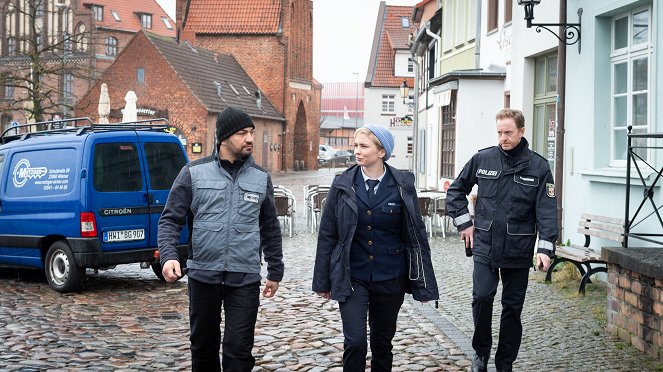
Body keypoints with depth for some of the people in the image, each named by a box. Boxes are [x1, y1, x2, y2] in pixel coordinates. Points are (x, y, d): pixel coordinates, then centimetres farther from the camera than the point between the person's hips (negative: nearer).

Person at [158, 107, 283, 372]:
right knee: (203, 345, 12)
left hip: (245, 280, 0)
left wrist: (275, 272, 16)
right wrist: (168, 256, -17)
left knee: (239, 351, -3)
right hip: (203, 276, 0)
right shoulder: (194, 173, 0)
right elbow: (170, 219, 0)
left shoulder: (261, 178, 7)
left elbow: (271, 230, 15)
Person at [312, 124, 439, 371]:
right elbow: (327, 235, 2)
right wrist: (322, 281, 3)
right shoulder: (343, 185, -2)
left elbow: (416, 235, 1)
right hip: (352, 279, -1)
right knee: (355, 342, -11)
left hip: (390, 279, 1)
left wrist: (423, 282, 0)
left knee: (383, 342, 13)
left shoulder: (402, 186, -3)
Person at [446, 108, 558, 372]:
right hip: (484, 245, 0)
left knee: (512, 307, 6)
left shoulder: (538, 167, -2)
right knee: (482, 296, -13)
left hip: (518, 250, 0)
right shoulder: (482, 159, 2)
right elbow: (456, 190, 15)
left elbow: (547, 210, -6)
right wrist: (464, 223, 6)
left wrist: (545, 248, -15)